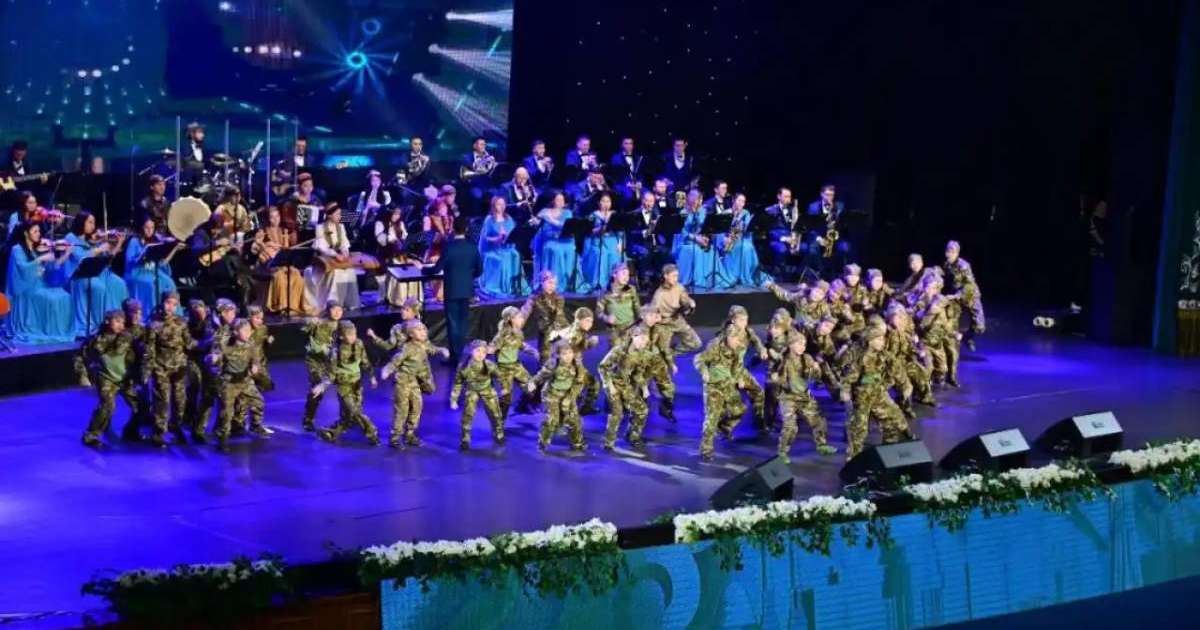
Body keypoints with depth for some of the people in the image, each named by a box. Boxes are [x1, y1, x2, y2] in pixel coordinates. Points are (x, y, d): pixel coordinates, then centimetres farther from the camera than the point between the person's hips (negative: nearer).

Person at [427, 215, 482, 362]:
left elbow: (437, 269, -13)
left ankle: (454, 356, 2)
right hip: (466, 290, 4)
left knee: (453, 323, 1)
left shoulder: (449, 247, -16)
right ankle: (461, 353, 18)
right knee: (463, 322, 13)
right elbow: (479, 270, 3)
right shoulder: (472, 247, -3)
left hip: (452, 290, -4)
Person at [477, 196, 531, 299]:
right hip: (493, 250, -4)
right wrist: (498, 238, -19)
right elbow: (484, 237, -6)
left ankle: (514, 287, -15)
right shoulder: (489, 220, 0)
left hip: (508, 248, 4)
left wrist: (508, 236, -12)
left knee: (515, 257, -21)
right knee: (502, 261, -28)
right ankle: (497, 289, -18)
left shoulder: (509, 219, 13)